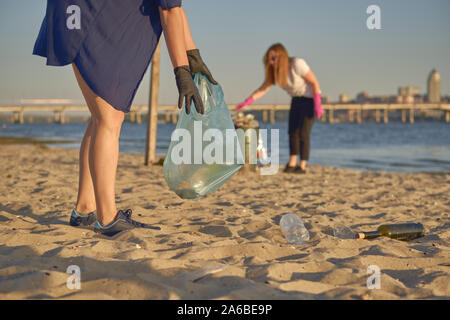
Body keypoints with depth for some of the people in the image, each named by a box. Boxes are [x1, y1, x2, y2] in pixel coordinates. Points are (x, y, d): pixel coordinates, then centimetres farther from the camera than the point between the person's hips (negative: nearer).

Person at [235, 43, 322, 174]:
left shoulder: (297, 64, -27)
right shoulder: (275, 70, -6)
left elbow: (314, 81, -20)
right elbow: (263, 89, -6)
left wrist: (317, 105, -22)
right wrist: (246, 102, -17)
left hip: (310, 98, -7)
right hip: (296, 99, 7)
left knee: (303, 133, -11)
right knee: (292, 132, 2)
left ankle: (302, 166, -5)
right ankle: (292, 163, 8)